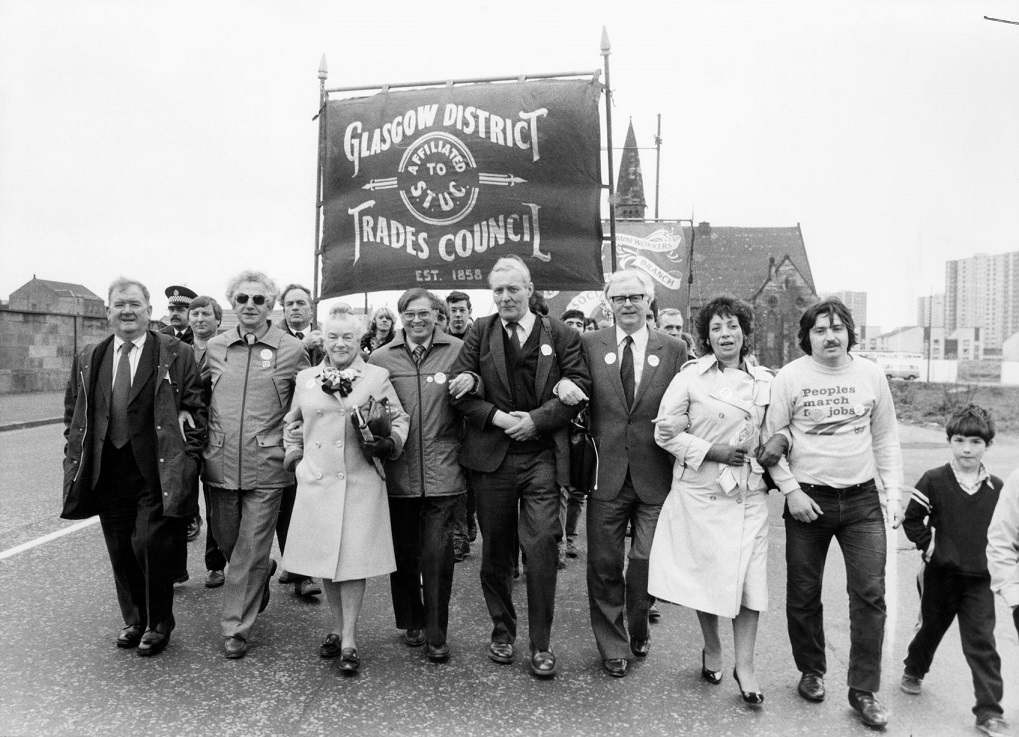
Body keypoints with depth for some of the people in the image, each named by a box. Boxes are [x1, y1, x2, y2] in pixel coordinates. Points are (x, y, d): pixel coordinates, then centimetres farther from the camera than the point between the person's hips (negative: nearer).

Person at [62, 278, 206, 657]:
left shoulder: (176, 355, -3)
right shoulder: (87, 359, 10)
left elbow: (195, 410, -3)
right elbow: (73, 413, 16)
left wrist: (186, 459, -8)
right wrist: (75, 458, 8)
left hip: (157, 473, -4)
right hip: (108, 474, 4)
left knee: (150, 545, -5)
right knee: (121, 551, 12)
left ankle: (158, 624, 16)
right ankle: (134, 621, 31)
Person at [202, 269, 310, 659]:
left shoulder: (292, 349, -3)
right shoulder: (214, 347, 6)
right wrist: (208, 439, 10)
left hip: (265, 466, -3)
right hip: (220, 463, 4)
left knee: (250, 552, 2)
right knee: (227, 542, 17)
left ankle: (236, 627, 18)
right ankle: (263, 574, 47)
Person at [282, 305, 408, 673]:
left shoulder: (378, 377, 2)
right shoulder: (305, 378, 9)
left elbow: (399, 419, 7)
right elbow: (293, 424, 21)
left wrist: (389, 443, -10)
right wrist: (296, 458, 10)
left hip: (361, 481, -3)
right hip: (317, 481, 3)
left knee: (354, 558, -2)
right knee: (324, 557, 10)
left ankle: (349, 640, 10)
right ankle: (336, 629, 28)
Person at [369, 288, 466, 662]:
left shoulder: (458, 352, 1)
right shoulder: (381, 358, 5)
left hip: (442, 472, -2)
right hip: (398, 472, 2)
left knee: (437, 555, 1)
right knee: (404, 552, 14)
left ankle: (436, 634, 17)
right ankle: (412, 623, 35)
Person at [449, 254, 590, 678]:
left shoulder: (561, 335, 4)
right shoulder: (480, 332, 7)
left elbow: (580, 388, -2)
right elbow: (459, 388, 2)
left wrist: (535, 419, -12)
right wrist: (497, 416, -12)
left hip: (542, 456, -1)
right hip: (491, 456, 2)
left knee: (542, 547, -5)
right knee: (495, 549, 11)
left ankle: (541, 644, 10)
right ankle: (502, 631, 30)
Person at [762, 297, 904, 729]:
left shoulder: (871, 374, 3)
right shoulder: (790, 376, -5)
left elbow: (886, 438, 9)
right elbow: (773, 438, -3)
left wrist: (893, 492, 3)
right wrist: (790, 490, -10)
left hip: (863, 500, 2)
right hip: (807, 500, -1)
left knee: (870, 595, 0)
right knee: (803, 595, 8)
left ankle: (864, 690, 14)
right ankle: (812, 672, 30)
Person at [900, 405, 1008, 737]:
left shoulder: (996, 488, -2)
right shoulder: (934, 480, -10)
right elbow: (912, 519, -4)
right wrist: (927, 546, -10)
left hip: (980, 577, 1)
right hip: (941, 573, -1)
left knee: (981, 641, -1)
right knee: (932, 626, 18)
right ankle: (913, 671, 44)